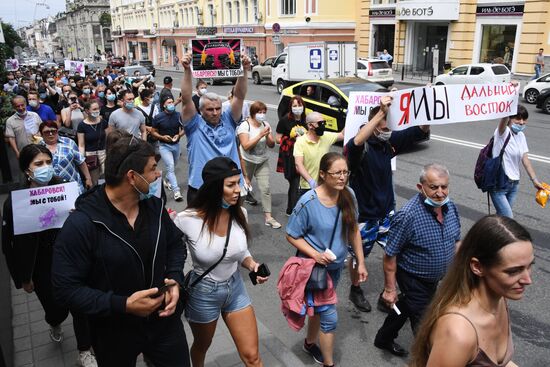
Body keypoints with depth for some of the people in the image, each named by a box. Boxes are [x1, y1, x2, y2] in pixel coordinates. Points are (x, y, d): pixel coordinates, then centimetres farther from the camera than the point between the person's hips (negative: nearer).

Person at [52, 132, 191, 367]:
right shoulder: (81, 224, -22)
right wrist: (123, 305, -25)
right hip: (115, 334, -3)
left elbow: (176, 243, 9)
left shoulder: (154, 205, -7)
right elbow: (65, 288, -19)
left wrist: (175, 279, -9)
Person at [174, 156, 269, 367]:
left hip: (235, 288, 3)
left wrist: (252, 265, -16)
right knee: (202, 346, 27)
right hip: (203, 292, -2)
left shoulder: (239, 213, -13)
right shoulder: (187, 220, -26)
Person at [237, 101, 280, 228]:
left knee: (265, 188, -2)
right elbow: (246, 146, -25)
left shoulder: (265, 124, -1)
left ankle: (268, 217, 2)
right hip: (247, 162, -4)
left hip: (263, 161, 4)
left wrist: (267, 136, -20)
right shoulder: (245, 126, -15)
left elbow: (272, 145, 1)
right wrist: (260, 135, -28)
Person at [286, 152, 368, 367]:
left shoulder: (348, 195, -11)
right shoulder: (308, 202, -26)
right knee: (330, 316, 0)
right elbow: (292, 236, -15)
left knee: (321, 306, 25)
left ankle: (310, 343, 50)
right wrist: (315, 254, -26)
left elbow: (353, 230, 2)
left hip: (336, 265, 6)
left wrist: (361, 262, 3)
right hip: (315, 266, -5)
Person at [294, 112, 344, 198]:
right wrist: (310, 180, -38)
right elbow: (298, 165, -23)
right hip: (307, 187, -4)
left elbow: (342, 135, 12)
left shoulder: (326, 137, 3)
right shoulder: (300, 142, -13)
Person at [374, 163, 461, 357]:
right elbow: (390, 255, -23)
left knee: (406, 307, 28)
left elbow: (455, 241, 8)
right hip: (414, 280, -8)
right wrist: (390, 289, -18)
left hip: (435, 279, 8)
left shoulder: (451, 207, -8)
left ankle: (384, 339, 52)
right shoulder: (408, 216, -31)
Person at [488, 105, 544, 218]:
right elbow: (504, 118, -36)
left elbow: (525, 159, 7)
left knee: (503, 215, 15)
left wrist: (535, 180, 2)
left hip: (514, 184, 7)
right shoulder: (503, 133, -15)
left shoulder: (521, 136, 6)